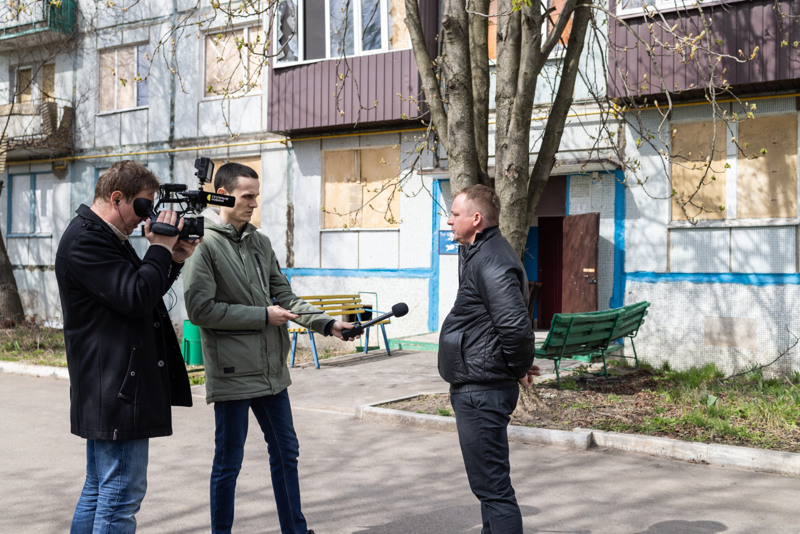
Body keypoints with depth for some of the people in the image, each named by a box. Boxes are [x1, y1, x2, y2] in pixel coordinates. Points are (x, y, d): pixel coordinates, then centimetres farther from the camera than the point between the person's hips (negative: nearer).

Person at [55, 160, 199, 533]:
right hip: (116, 390, -11)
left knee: (100, 488, 18)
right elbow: (136, 298, -24)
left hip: (109, 391, 11)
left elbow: (143, 293, 21)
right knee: (123, 492, -6)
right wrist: (160, 248, -12)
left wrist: (173, 260, 6)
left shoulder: (106, 237, 17)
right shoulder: (85, 240, -16)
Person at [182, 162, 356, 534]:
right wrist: (263, 316, -15)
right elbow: (200, 308, -18)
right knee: (228, 461, 5)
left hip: (271, 369, 7)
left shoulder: (260, 242, 10)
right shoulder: (204, 244, -11)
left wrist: (327, 323, -1)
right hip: (232, 372, -7)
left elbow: (284, 296, 12)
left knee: (286, 452, 16)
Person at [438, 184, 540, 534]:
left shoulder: (491, 262, -21)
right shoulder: (477, 254, 14)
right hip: (474, 387, 11)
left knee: (492, 486, -5)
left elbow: (516, 326, -29)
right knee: (488, 483, 22)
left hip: (481, 393, -11)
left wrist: (520, 367, -13)